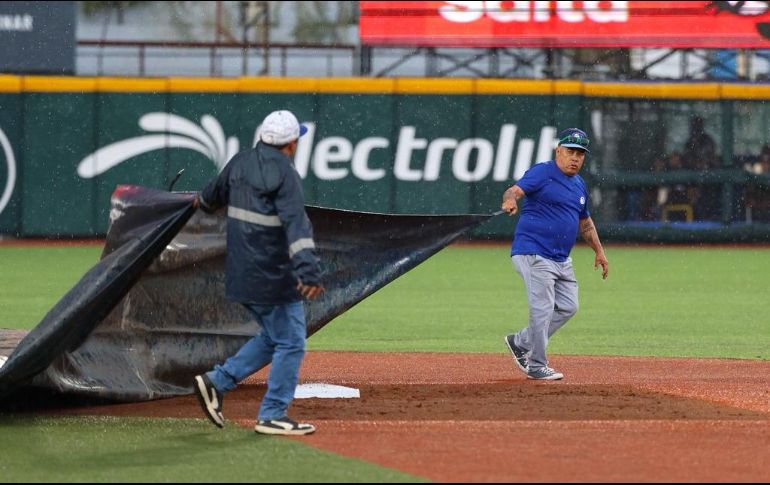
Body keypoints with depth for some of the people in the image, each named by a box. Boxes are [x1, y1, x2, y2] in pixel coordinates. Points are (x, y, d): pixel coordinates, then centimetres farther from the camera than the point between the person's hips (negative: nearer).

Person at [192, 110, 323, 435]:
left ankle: (217, 381, 14)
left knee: (274, 337, 20)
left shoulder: (240, 163, 7)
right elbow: (296, 223, -28)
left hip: (242, 273, 9)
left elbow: (215, 193, 27)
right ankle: (272, 416, 3)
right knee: (291, 343, 2)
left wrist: (204, 202, 52)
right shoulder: (284, 174, -16)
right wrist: (308, 271, -38)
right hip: (274, 276, -9)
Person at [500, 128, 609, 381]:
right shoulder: (542, 173, -9)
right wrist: (509, 200, -48)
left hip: (562, 259, 9)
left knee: (568, 307, 9)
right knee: (543, 308, -11)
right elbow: (514, 190, -24)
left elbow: (585, 221, 29)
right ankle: (537, 366, 0)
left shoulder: (579, 185, 16)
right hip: (534, 253, -9)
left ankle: (520, 342, 20)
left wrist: (599, 251, 25)